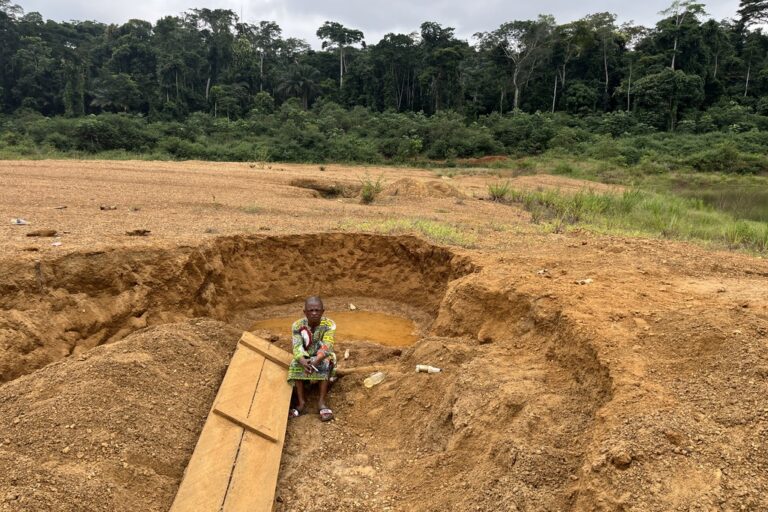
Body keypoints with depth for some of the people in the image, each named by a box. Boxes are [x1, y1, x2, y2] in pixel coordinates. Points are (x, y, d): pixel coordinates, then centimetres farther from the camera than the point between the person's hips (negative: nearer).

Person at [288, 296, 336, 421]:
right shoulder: (297, 325, -14)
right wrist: (303, 362, -46)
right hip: (305, 358, 2)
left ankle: (322, 401, -32)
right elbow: (297, 347, -23)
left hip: (323, 357, -1)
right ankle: (301, 402, -27)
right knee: (295, 364, -29)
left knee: (326, 363, -33)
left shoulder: (329, 324, -18)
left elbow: (327, 346, -29)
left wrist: (315, 362, -48)